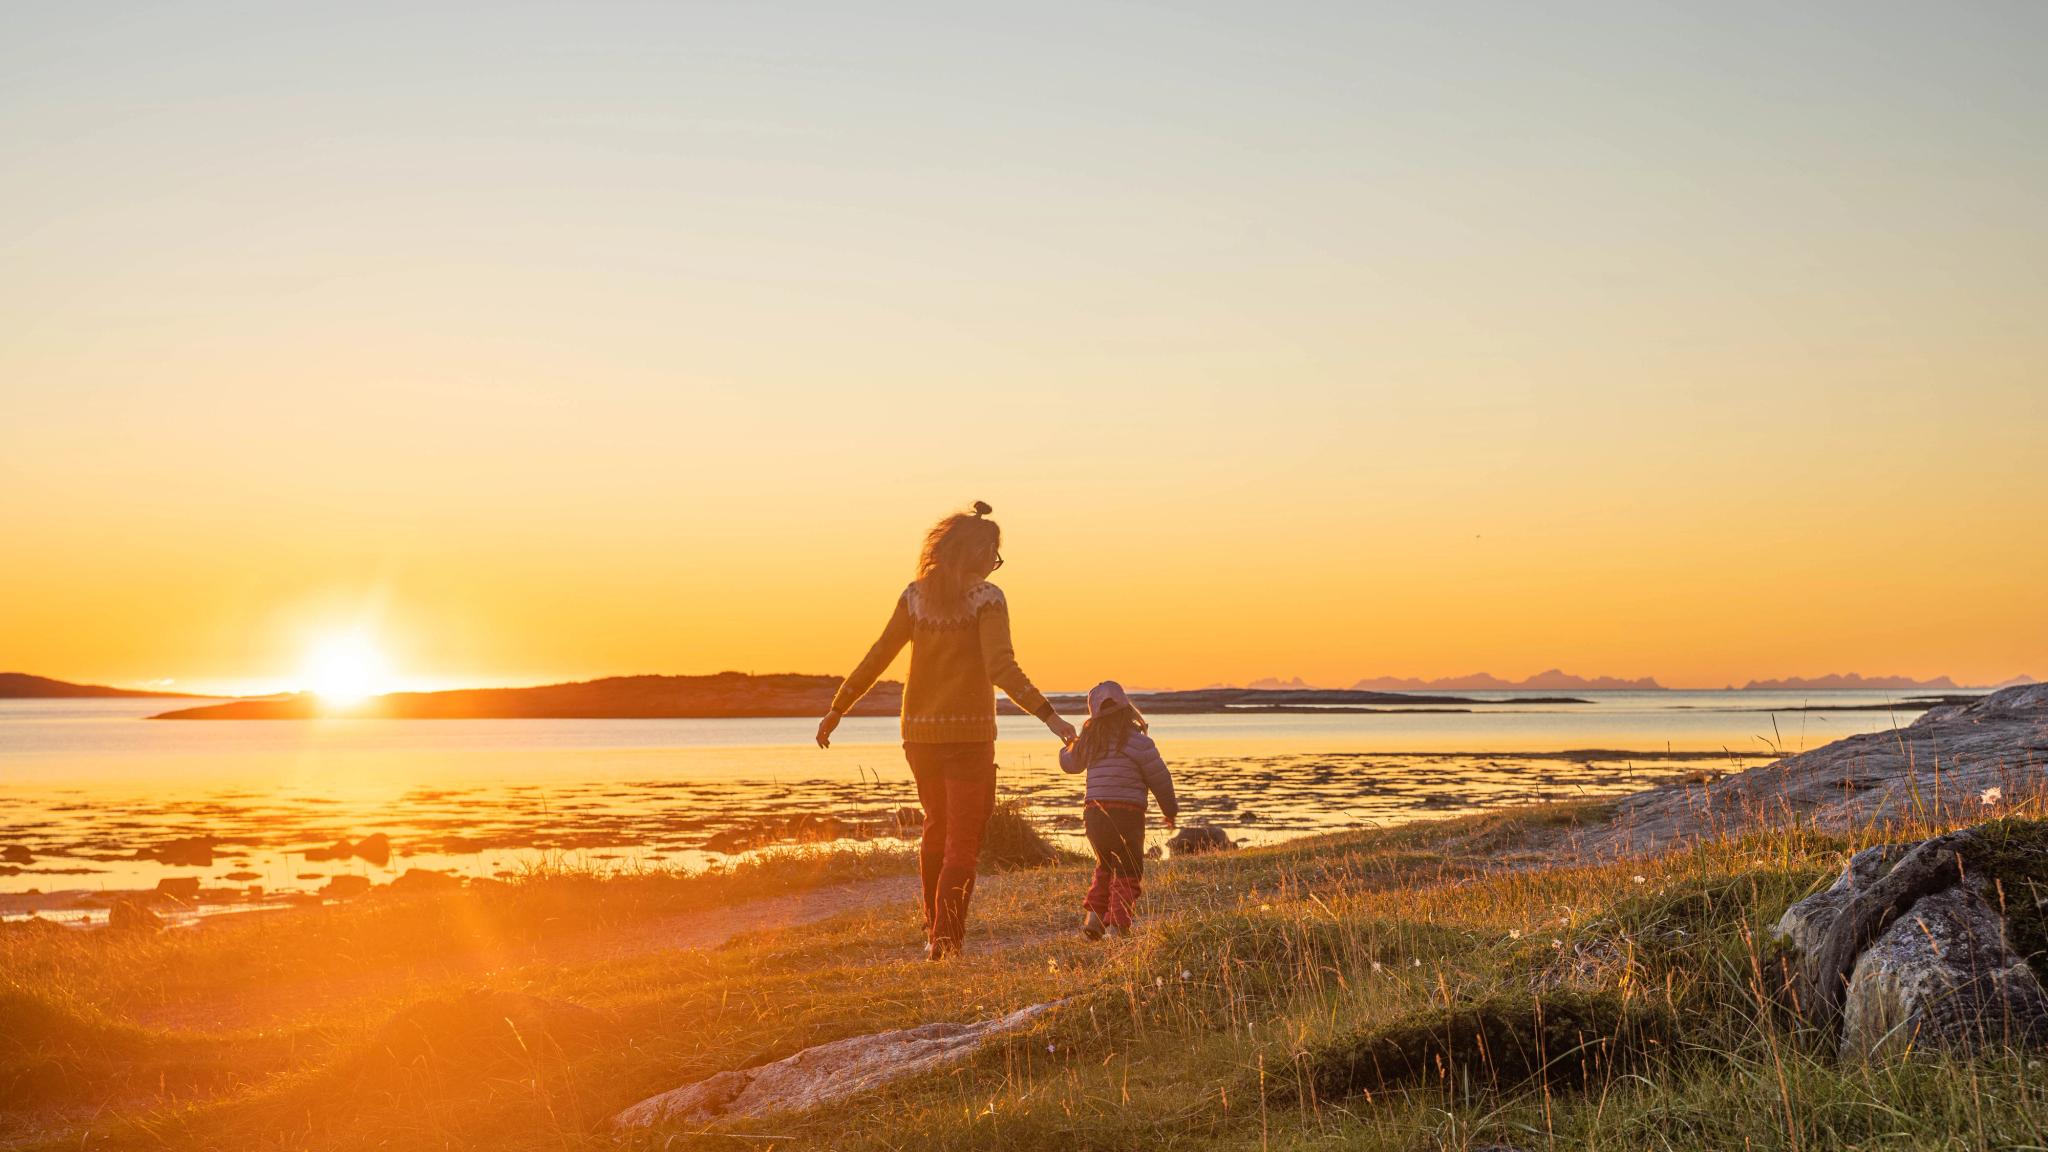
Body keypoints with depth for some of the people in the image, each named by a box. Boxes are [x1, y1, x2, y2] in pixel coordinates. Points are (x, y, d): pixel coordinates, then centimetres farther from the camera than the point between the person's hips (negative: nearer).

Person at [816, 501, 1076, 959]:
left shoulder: (916, 596, 3)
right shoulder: (986, 598, -10)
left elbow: (877, 658, 2)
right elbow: (1001, 668, -22)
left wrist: (837, 710, 9)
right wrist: (1049, 715, -25)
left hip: (920, 732, 5)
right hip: (969, 733, -5)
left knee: (937, 825, 24)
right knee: (963, 839, 4)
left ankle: (933, 927, 29)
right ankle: (944, 937, -4)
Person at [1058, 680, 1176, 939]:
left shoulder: (1089, 741, 8)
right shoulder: (1136, 740, -8)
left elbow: (1070, 762, 27)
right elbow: (1159, 777, -3)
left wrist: (1068, 744, 51)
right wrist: (1170, 810, 12)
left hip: (1093, 812, 5)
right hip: (1126, 813, -5)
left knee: (1106, 865, 24)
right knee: (1128, 873, 3)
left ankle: (1094, 914, 10)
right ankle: (1117, 927, -7)